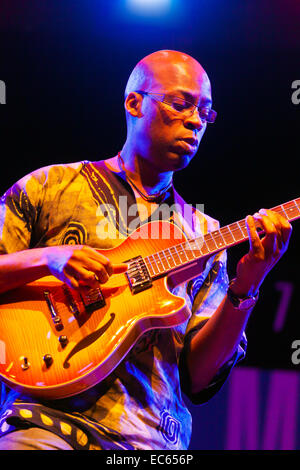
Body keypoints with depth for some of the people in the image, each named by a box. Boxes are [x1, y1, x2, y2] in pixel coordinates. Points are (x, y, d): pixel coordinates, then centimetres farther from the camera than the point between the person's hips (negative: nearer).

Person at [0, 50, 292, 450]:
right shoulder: (50, 187, 11)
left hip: (154, 439, 4)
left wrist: (244, 289, -6)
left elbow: (199, 380, 8)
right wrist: (45, 259, -10)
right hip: (49, 421, -4)